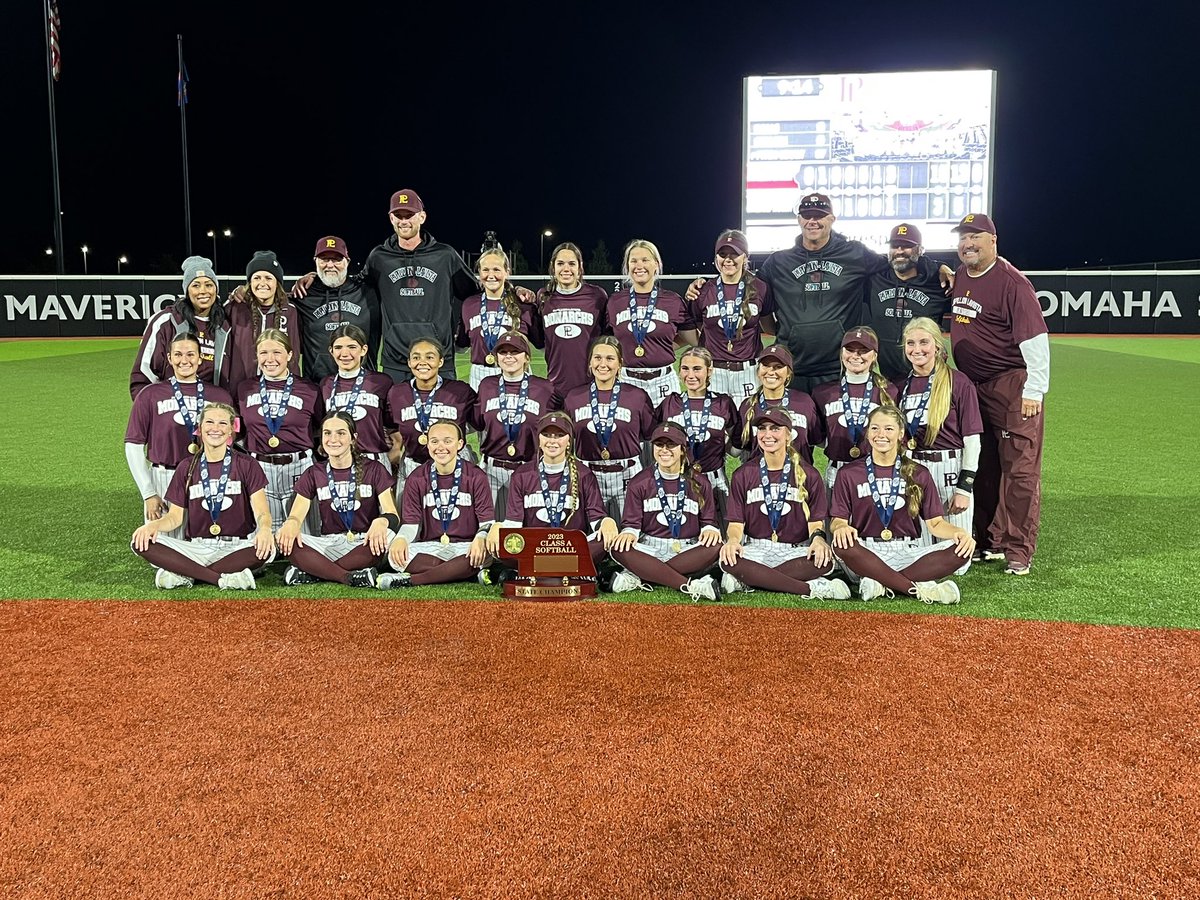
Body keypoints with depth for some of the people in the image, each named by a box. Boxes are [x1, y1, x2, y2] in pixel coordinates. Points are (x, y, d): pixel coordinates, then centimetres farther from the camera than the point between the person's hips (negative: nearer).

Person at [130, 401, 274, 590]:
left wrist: (265, 528, -30)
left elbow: (262, 511, -6)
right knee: (141, 543, -22)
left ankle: (184, 574, -23)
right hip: (196, 548, 2)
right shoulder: (187, 467, 11)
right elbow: (175, 516, 9)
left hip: (237, 548, -2)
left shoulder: (247, 465, 4)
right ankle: (223, 578, -27)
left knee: (267, 548, -36)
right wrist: (154, 525, -15)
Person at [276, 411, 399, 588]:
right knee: (285, 541, -27)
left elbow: (392, 515, -5)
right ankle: (350, 577, -32)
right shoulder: (313, 474, 10)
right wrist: (291, 524, -27)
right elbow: (296, 515, 0)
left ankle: (312, 573, -28)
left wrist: (381, 522, -31)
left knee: (387, 536, -36)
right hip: (328, 543, 2)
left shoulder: (373, 470, 3)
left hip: (366, 544, -1)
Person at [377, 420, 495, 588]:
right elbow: (410, 522, 3)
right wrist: (401, 539, -22)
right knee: (395, 554, -28)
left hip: (464, 547, 0)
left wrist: (481, 539, -27)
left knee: (486, 553, -37)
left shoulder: (476, 477, 1)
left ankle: (409, 580, -32)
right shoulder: (416, 479, 6)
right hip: (429, 547, 1)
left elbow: (487, 520, -3)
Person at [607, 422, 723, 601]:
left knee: (715, 548, -32)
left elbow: (708, 521, 11)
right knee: (619, 549, -31)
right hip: (650, 549, 0)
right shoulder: (640, 482, 8)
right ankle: (689, 586, -39)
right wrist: (629, 532, -18)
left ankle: (638, 577, -31)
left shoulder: (700, 484, 10)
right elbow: (631, 522, 6)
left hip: (688, 552, 1)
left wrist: (710, 529, -13)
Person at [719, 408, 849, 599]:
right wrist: (733, 540, -20)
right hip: (756, 549, 0)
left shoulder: (808, 475, 7)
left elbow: (815, 521, 4)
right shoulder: (743, 475, 8)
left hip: (795, 551, 0)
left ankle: (747, 582, -30)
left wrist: (818, 538, -20)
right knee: (728, 560, -34)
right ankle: (811, 589, -34)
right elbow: (736, 523, 3)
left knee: (825, 561, -33)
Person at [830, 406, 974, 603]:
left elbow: (935, 522, 7)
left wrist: (959, 533, -15)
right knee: (842, 545, -36)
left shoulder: (919, 474, 12)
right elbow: (837, 520, 3)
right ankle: (918, 589, -32)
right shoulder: (848, 474, 8)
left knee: (960, 551, -24)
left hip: (907, 553, 2)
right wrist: (841, 528, -23)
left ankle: (881, 584, -30)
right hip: (866, 554, -2)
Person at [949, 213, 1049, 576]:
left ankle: (1018, 549, -1)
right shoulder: (959, 277, 11)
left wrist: (1034, 390, -21)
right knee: (982, 468, 13)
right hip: (972, 387, 8)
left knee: (1019, 468, -6)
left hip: (1012, 384, -8)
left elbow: (1035, 339, -18)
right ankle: (989, 541, 24)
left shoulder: (1011, 281, -14)